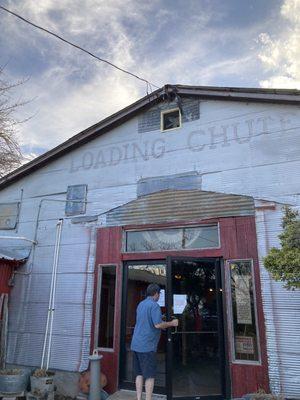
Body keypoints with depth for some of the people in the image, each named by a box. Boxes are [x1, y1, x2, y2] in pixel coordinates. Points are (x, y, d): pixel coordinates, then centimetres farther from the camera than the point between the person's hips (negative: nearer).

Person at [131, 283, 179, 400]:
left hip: (136, 344, 8)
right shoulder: (154, 305, -13)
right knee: (149, 376, 2)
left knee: (139, 374, 14)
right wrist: (171, 323, -6)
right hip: (147, 345, -8)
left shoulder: (140, 304, 14)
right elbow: (158, 324, -21)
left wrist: (165, 325, 29)